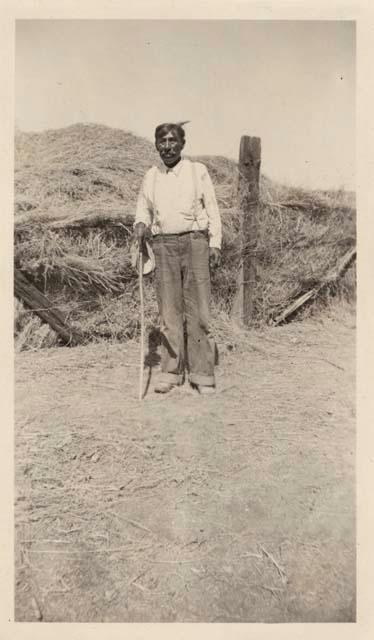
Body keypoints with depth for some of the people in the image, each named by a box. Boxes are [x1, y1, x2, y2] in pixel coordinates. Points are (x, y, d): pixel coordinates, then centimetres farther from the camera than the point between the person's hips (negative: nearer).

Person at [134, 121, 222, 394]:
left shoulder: (198, 171, 8)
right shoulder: (151, 177, 15)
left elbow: (212, 209, 6)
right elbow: (143, 209, 22)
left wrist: (215, 244, -4)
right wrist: (141, 225, -1)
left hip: (195, 241, -2)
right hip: (164, 246, 3)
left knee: (198, 310, -5)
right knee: (169, 311, 3)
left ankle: (203, 374, 2)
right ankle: (171, 372, 12)